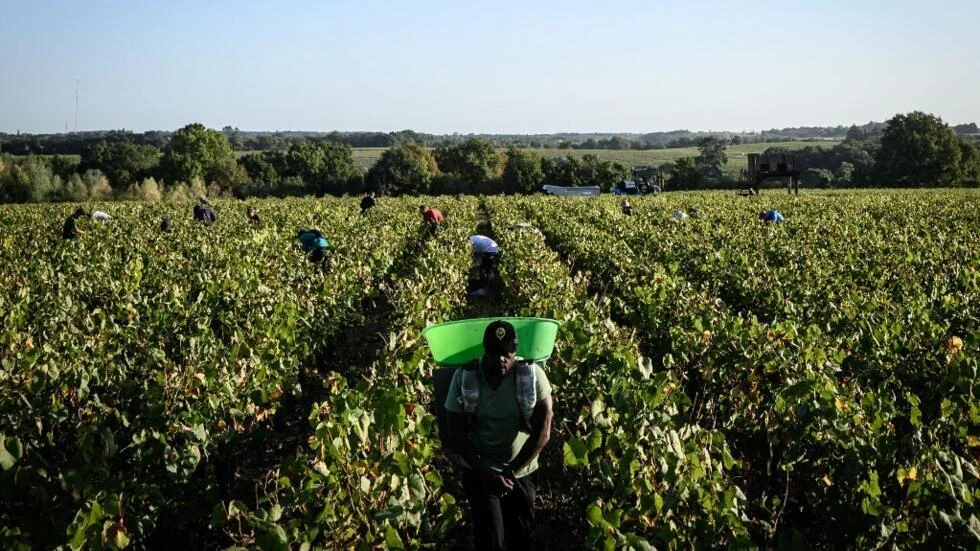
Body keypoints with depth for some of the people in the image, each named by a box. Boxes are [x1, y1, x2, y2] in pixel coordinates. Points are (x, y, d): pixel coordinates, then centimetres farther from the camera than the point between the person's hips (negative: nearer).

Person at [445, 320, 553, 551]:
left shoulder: (533, 375, -14)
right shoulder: (464, 378, -13)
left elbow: (542, 432, -12)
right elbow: (456, 434, -9)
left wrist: (511, 472, -13)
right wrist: (487, 473, -16)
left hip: (521, 472, 1)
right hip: (478, 472, -1)